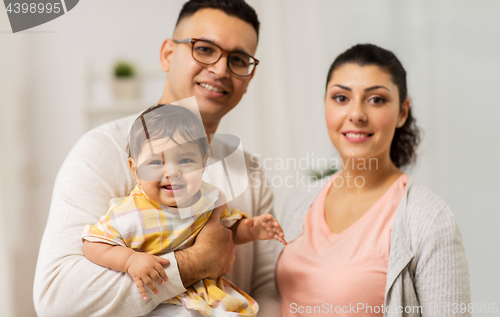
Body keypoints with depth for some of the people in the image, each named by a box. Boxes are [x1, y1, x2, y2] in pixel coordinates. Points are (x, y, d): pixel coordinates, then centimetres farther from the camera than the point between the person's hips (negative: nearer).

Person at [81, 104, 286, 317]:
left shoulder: (210, 199, -4)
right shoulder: (130, 215, -20)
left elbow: (230, 227, 13)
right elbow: (93, 245, -14)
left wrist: (251, 230, -7)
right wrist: (130, 260, -28)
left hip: (206, 289, 5)